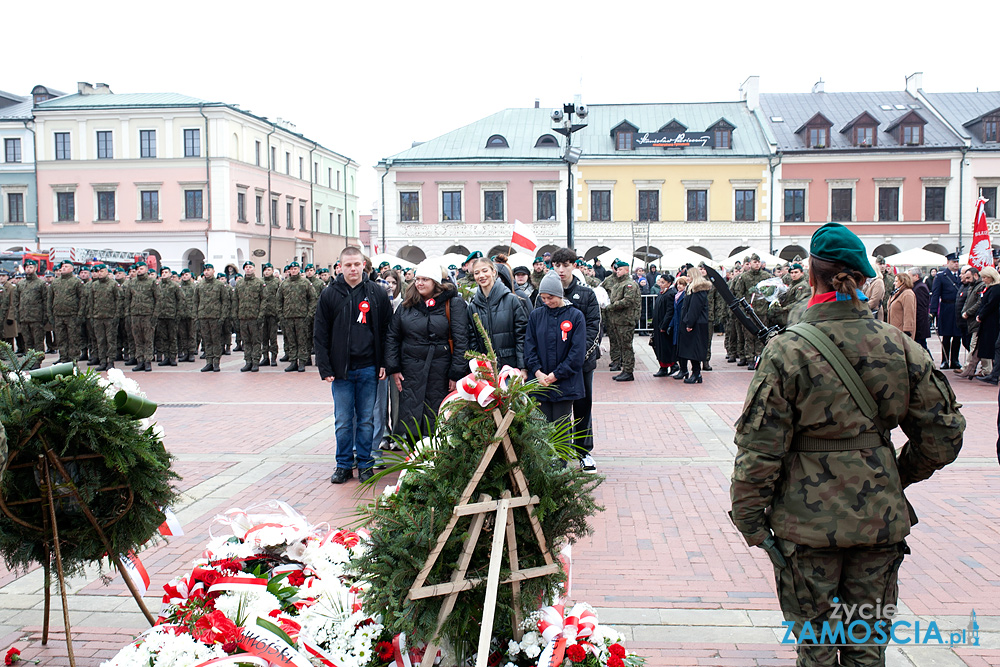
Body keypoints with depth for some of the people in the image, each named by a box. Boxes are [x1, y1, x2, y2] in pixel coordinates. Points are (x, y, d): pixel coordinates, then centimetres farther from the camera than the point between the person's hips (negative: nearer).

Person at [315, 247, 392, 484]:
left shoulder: (377, 293, 1)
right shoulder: (330, 294, 1)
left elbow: (387, 330, 4)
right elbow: (321, 334, 2)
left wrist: (384, 363, -3)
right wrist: (325, 368, -4)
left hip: (368, 368, 0)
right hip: (341, 369, 0)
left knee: (366, 420, 8)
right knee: (343, 421, 6)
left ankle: (365, 464, 20)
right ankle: (344, 465, 19)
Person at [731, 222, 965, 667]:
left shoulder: (787, 351, -15)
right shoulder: (899, 346, -4)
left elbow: (760, 446, -14)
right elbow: (943, 434, 5)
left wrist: (749, 517, -2)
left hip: (809, 521, -3)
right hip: (880, 518, 4)